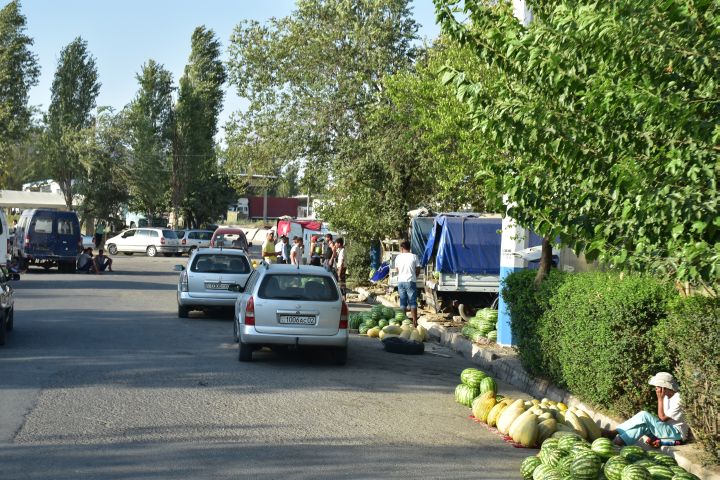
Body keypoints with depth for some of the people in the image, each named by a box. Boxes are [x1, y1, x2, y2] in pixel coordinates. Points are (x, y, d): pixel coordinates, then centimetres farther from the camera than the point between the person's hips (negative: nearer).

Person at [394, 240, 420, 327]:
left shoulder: (398, 257, 2)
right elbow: (418, 270, 0)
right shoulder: (414, 256, -4)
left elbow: (397, 270, 11)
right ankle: (414, 322, -2)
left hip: (401, 281, 3)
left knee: (403, 302, 9)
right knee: (413, 302, 1)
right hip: (410, 281, -3)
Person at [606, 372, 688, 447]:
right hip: (667, 429, 9)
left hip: (677, 433, -9)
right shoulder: (666, 397, 9)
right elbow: (663, 417, 10)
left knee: (644, 416, -23)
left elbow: (662, 418, -19)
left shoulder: (678, 400, -19)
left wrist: (660, 399, -18)